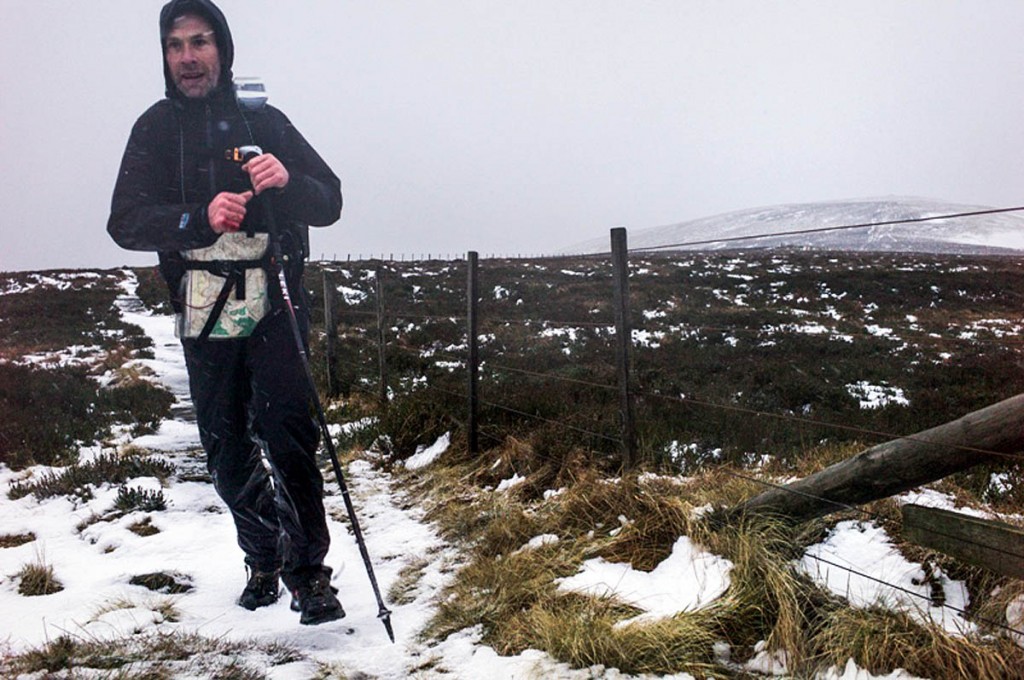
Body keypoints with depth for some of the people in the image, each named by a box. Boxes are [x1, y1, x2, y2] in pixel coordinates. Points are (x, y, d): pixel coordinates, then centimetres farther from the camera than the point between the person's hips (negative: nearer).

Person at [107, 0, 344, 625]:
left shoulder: (265, 121, 8)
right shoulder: (156, 129, 8)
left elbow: (329, 203, 3)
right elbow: (126, 221, -4)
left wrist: (288, 182, -19)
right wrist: (201, 219, -23)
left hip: (276, 306, -1)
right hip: (204, 312, 2)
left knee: (288, 431, -14)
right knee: (228, 447, 8)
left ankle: (309, 570, -7)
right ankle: (264, 560, 26)